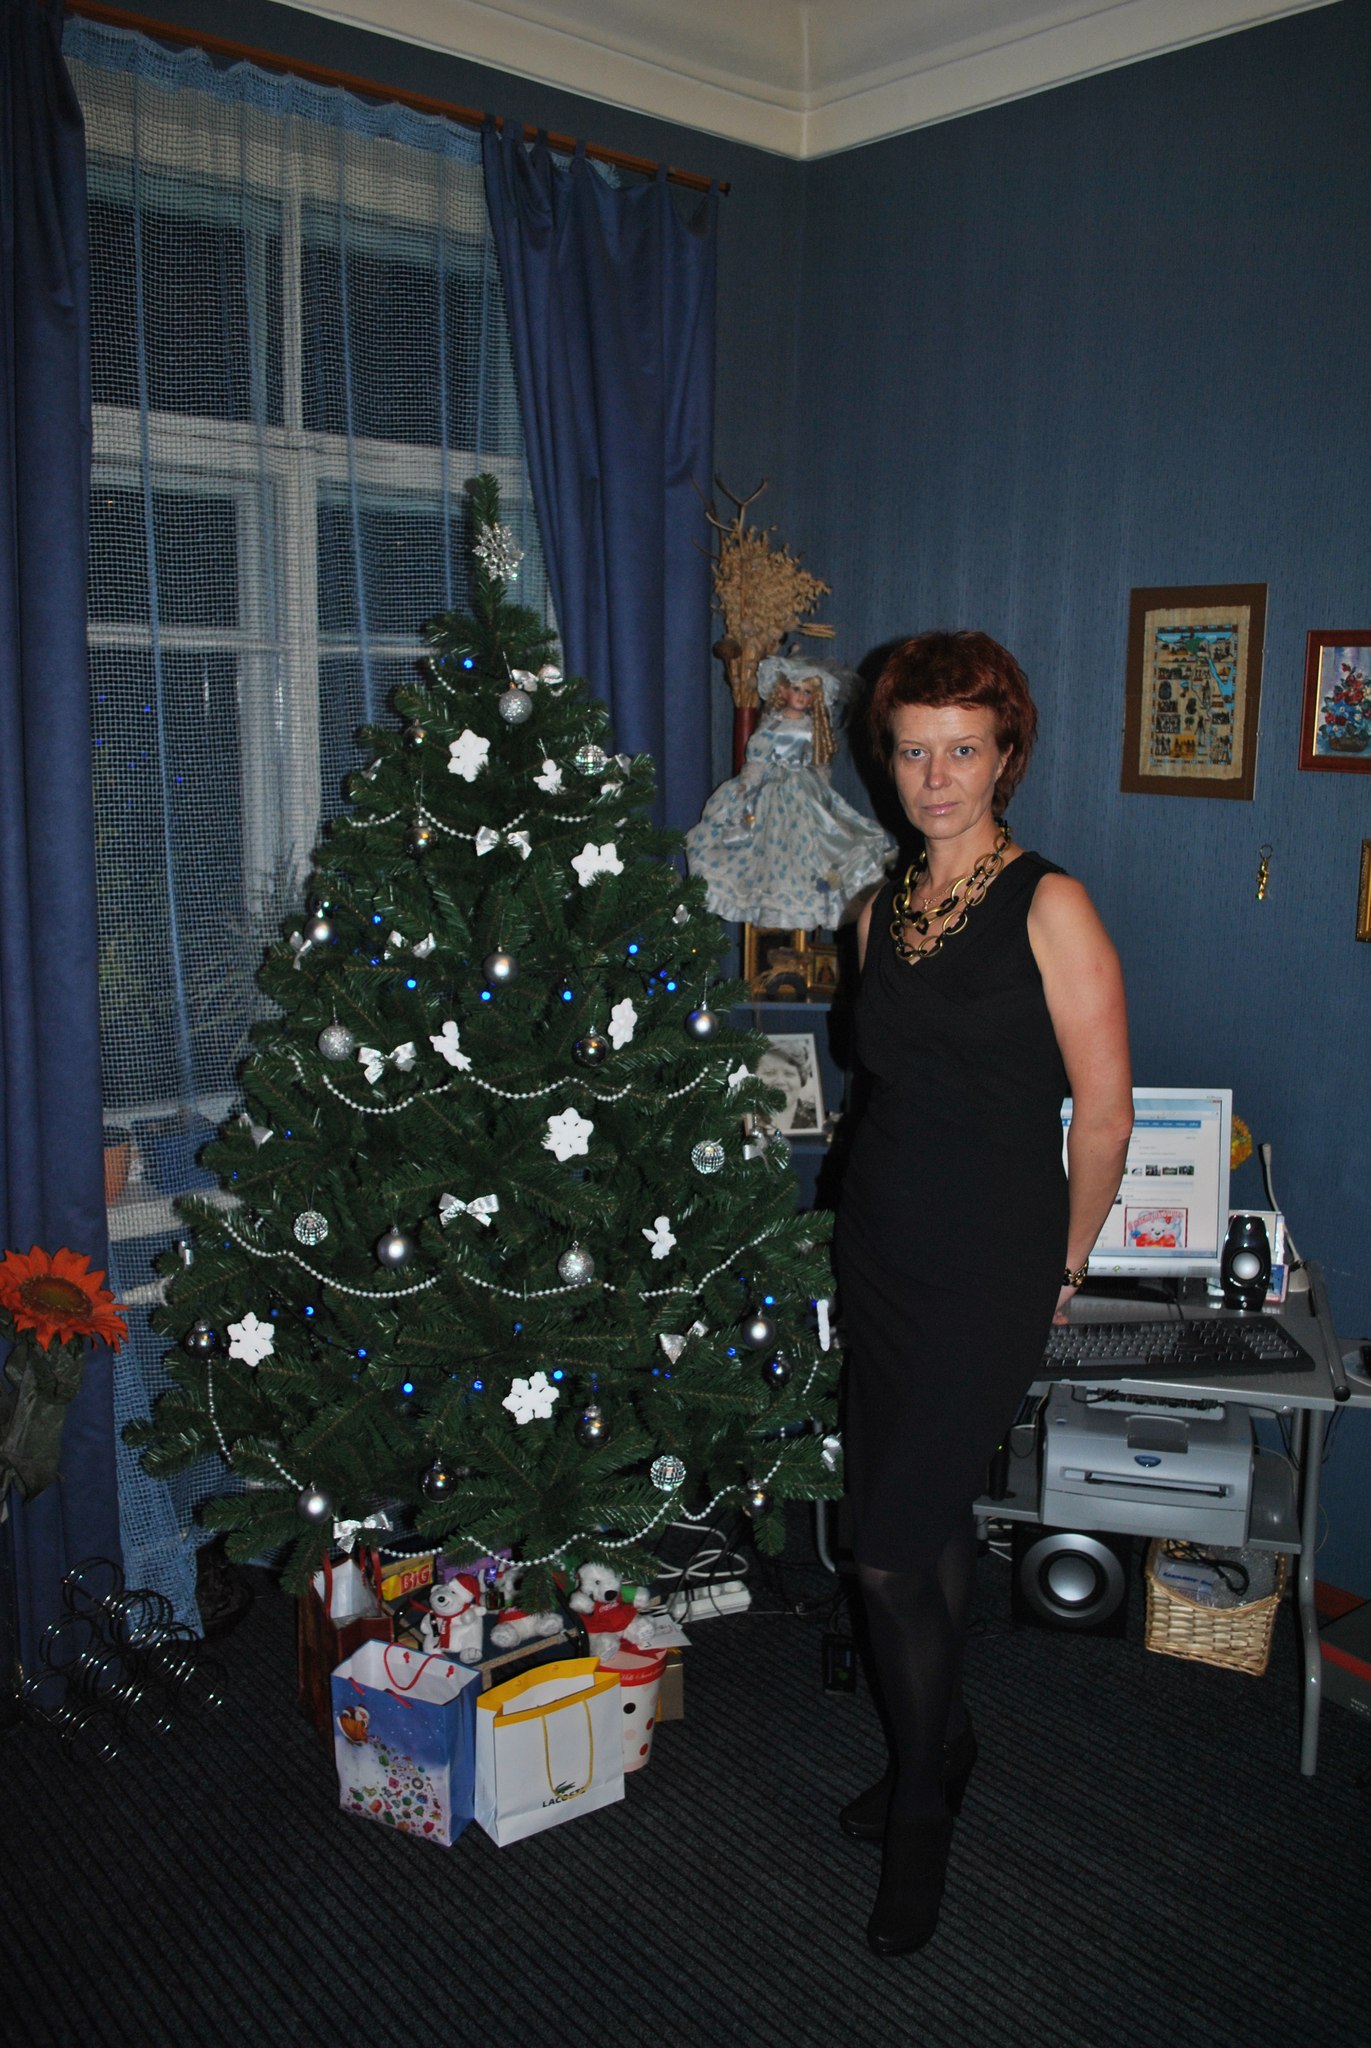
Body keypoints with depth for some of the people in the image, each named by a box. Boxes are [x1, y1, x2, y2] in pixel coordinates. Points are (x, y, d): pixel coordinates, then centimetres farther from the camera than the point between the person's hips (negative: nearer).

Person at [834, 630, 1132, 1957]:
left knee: (891, 1550, -3)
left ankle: (922, 1808, 21)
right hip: (878, 1249, 6)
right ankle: (934, 1753, 38)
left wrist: (1065, 1264, 0)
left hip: (988, 1269, -6)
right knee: (927, 1516, 17)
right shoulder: (880, 912, 7)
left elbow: (1104, 1115, -8)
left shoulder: (1049, 906, -12)